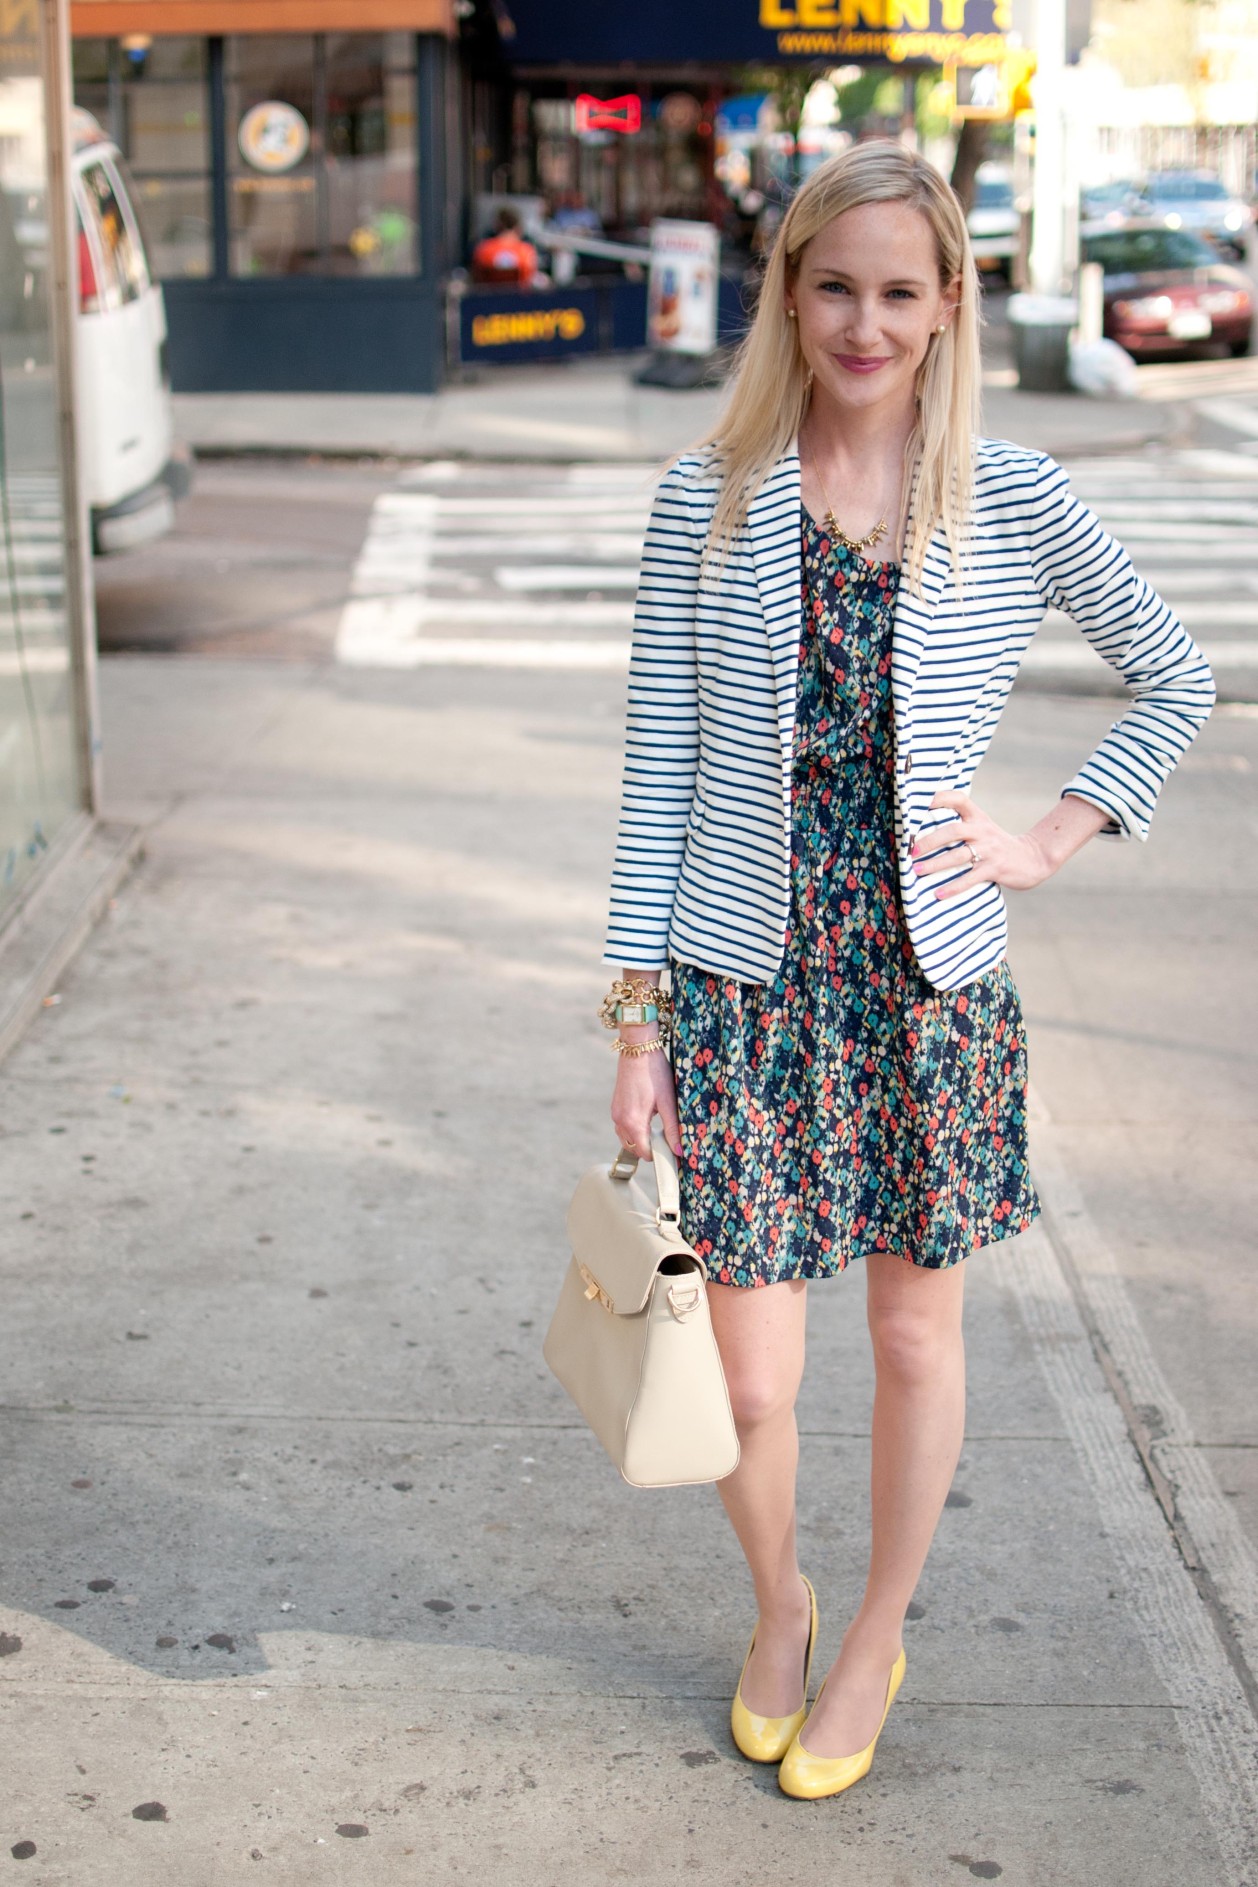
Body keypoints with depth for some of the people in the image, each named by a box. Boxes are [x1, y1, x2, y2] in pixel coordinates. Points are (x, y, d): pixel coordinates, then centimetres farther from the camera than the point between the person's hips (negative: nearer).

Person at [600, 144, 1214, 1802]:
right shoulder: (710, 503, -3)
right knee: (751, 1379, 3)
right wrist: (637, 1022, -2)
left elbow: (1179, 683, 10)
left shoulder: (1009, 499, -2)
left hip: (933, 981, 1)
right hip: (748, 981, -1)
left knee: (916, 1338, 14)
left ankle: (877, 1637, 39)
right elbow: (661, 771, -1)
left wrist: (1052, 838, -2)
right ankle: (778, 1603, 36)